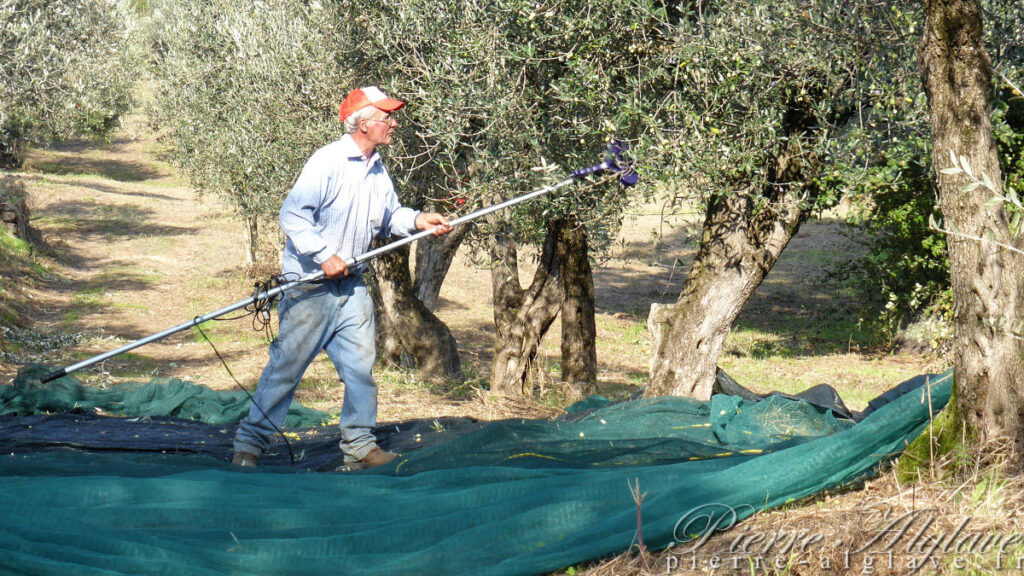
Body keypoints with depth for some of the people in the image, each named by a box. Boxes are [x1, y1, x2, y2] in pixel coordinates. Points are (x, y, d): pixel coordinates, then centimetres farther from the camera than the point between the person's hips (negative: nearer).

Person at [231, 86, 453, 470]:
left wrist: (418, 221, 2)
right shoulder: (327, 162, -16)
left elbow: (389, 216, 22)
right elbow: (292, 214, -19)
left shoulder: (377, 169, 11)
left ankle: (359, 446, 17)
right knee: (287, 365, -4)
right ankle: (249, 444, 5)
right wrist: (324, 256, -22)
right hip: (311, 286, -8)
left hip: (352, 285, 8)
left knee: (361, 364, 6)